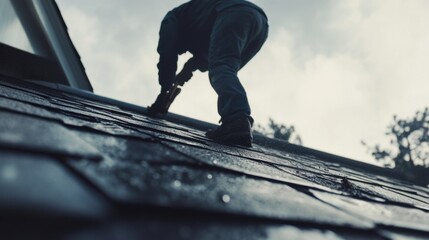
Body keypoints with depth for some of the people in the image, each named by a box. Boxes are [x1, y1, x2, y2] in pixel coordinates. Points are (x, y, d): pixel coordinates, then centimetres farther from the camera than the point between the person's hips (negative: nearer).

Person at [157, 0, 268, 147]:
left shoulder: (172, 18, 26)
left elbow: (167, 55, 15)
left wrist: (165, 91, 16)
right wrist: (193, 65, 25)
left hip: (232, 14, -8)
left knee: (221, 69, -20)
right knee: (224, 71, 15)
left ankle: (237, 121, -48)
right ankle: (241, 126, -4)